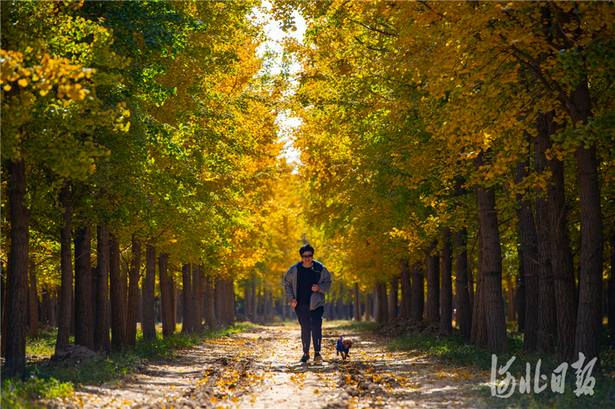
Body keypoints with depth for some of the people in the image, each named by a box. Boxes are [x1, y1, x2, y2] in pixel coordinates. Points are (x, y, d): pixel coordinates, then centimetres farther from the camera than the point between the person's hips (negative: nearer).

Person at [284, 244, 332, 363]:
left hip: (316, 304, -1)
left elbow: (328, 283, 7)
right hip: (300, 304, 2)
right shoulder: (294, 270, 2)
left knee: (316, 327, -16)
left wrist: (319, 287, -13)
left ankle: (317, 352, -12)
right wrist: (291, 298, -1)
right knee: (305, 329, 7)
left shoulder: (320, 269, 0)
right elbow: (287, 284, 10)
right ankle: (306, 353, 18)